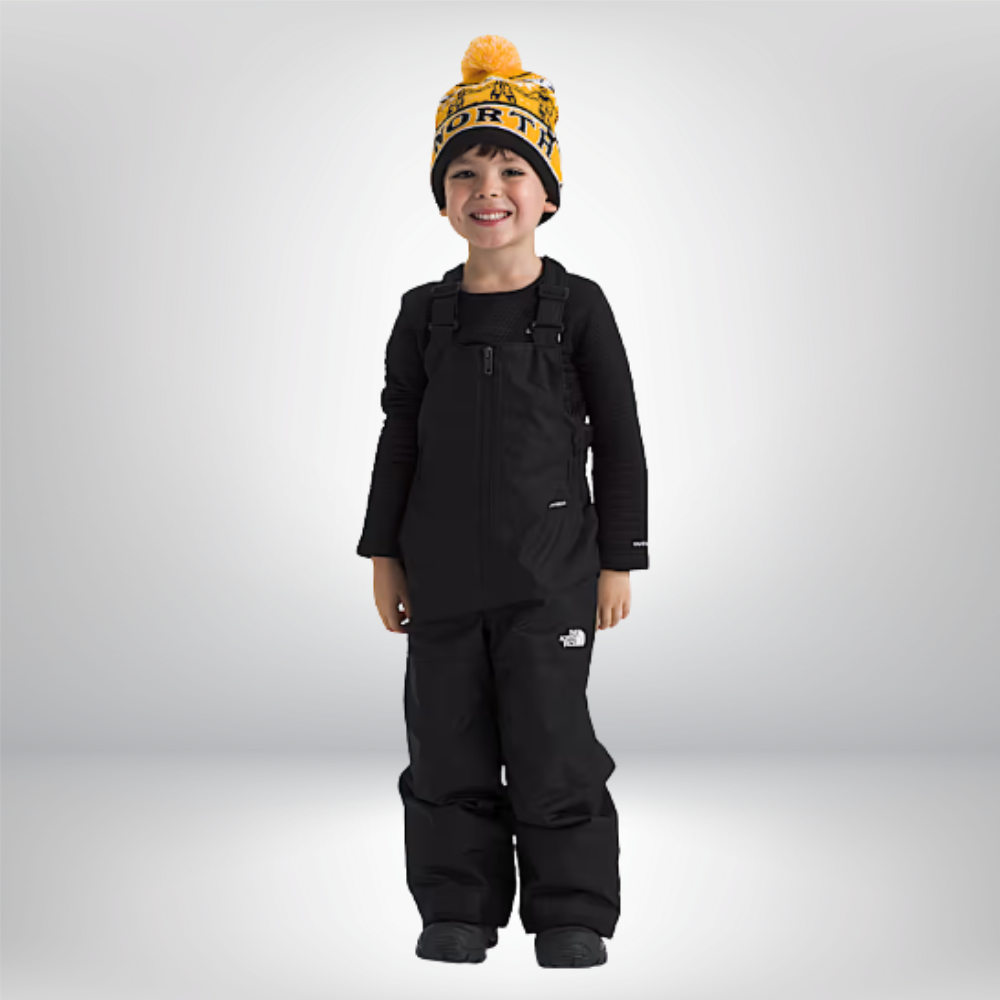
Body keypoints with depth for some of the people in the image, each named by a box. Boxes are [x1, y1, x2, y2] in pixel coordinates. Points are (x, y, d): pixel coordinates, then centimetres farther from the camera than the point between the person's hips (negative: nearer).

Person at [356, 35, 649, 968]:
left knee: (552, 740, 0)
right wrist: (385, 554, 6)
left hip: (549, 567, -3)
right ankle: (457, 908, 20)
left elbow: (620, 439, 1)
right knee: (449, 744, 8)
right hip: (444, 570, 3)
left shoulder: (577, 306, -1)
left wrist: (618, 559, -2)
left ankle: (570, 910, 14)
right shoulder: (425, 315, 6)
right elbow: (400, 438, 10)